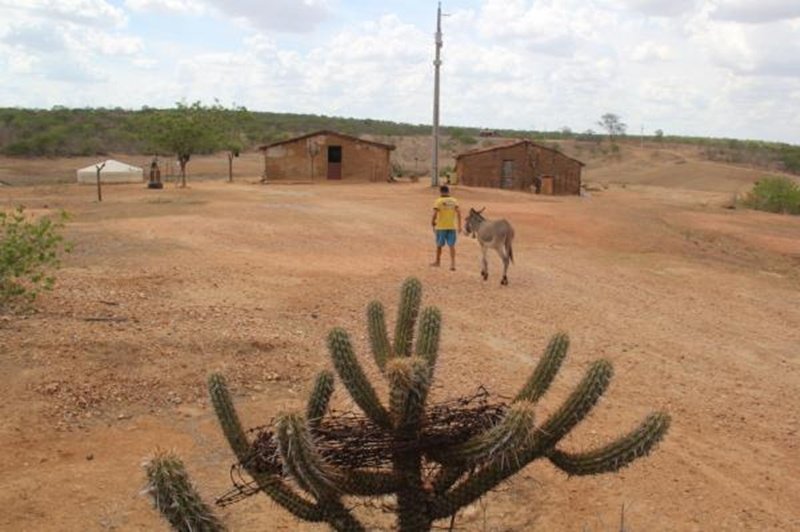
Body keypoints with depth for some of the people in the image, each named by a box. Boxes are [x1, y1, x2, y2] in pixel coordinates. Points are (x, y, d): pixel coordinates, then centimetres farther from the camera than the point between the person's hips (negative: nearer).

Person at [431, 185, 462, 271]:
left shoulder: (438, 201, -6)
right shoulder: (454, 201, 4)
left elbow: (435, 214, -15)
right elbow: (458, 212, -5)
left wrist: (433, 224, -2)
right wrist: (459, 225, -4)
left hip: (441, 227, -2)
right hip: (452, 227, 2)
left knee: (439, 245, 14)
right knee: (451, 245, 2)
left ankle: (437, 261, 30)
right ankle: (453, 263, -11)